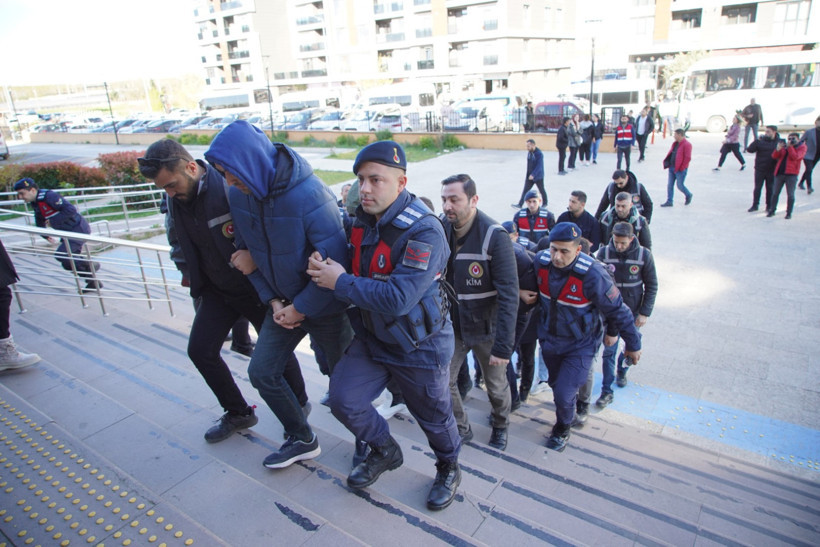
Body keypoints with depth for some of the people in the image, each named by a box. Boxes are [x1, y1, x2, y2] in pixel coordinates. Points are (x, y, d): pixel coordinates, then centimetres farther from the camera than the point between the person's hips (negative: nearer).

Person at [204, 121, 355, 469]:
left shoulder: (308, 194, -28)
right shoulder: (239, 196, -6)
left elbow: (335, 263, -27)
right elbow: (248, 254, 6)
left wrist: (300, 308, -17)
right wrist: (273, 301, -4)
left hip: (326, 306, -6)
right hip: (284, 303, 7)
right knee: (262, 372, 10)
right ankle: (302, 440, 32)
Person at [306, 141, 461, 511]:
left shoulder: (424, 231, -28)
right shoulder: (362, 221, -4)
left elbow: (398, 298, -35)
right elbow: (354, 272, 12)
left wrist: (339, 282, -26)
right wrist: (321, 266, -11)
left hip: (420, 346, -6)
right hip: (372, 337, 6)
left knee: (433, 415, 14)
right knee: (343, 400, 0)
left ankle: (448, 469, 46)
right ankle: (385, 451, 30)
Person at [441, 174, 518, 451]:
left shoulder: (494, 236, -22)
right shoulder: (442, 230, -8)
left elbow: (508, 295, -23)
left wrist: (503, 346, -25)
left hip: (486, 327, -3)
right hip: (452, 324, 4)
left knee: (496, 385, 16)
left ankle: (500, 426, 47)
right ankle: (461, 428, 32)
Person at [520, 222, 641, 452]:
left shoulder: (592, 275, -30)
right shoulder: (541, 261, -16)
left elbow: (618, 311, -17)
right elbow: (531, 283, 10)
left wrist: (633, 344, -6)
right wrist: (523, 291, -10)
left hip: (581, 345, -5)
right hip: (549, 338, 5)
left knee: (564, 395, -8)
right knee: (556, 385, 23)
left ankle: (563, 428, 26)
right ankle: (567, 415, 58)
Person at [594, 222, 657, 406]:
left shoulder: (644, 255, -12)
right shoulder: (604, 253, -12)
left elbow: (652, 285, -3)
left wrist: (645, 313, -6)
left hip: (633, 312, 1)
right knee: (609, 350, 0)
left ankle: (621, 371, 46)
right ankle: (606, 391, 9)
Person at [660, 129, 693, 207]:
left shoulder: (687, 145, -14)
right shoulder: (675, 144, 13)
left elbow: (688, 158, -18)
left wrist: (682, 168, -18)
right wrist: (666, 163, 6)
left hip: (680, 169, -8)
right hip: (672, 168, 8)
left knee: (680, 185, 0)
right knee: (670, 185, 6)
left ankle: (688, 195, 27)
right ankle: (669, 201, 11)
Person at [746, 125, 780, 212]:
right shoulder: (761, 140, -4)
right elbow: (750, 149, -12)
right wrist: (757, 141, -22)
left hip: (771, 170, 0)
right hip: (759, 169, 0)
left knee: (770, 188, 10)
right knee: (757, 188, 6)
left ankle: (769, 206, 20)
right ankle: (755, 205, 16)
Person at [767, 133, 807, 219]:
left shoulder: (802, 147, 2)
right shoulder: (784, 146, 13)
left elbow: (795, 157, -15)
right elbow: (774, 156, 5)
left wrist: (790, 147, -16)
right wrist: (778, 149, -12)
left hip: (791, 174, -4)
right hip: (779, 172, 4)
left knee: (790, 194, 1)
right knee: (775, 193, 9)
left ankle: (789, 212, 9)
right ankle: (772, 210, 20)